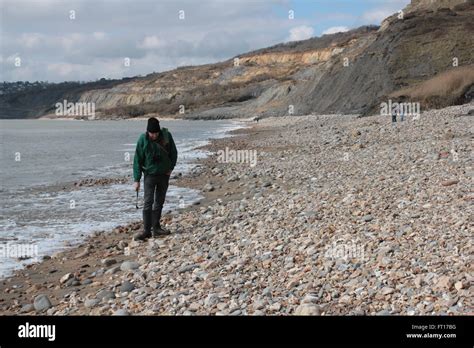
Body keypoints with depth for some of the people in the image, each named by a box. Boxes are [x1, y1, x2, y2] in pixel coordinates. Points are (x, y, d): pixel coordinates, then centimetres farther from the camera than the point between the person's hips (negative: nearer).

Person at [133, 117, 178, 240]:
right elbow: (137, 160, -9)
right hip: (150, 174, -3)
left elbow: (174, 153, 6)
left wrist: (171, 168, -1)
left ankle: (156, 228, 20)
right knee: (148, 202, -9)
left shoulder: (166, 136, -11)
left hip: (164, 174, 3)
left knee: (159, 202, 11)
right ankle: (146, 230, -7)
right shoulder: (143, 140, -15)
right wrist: (136, 180, -10)